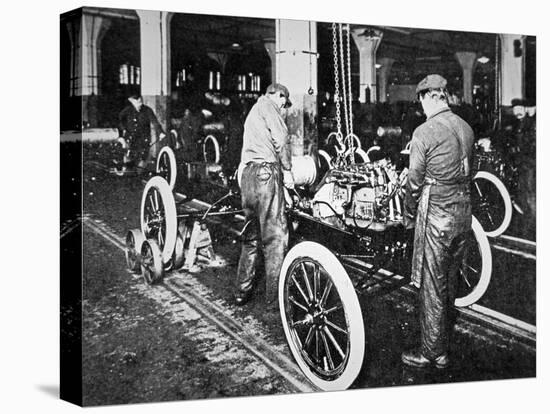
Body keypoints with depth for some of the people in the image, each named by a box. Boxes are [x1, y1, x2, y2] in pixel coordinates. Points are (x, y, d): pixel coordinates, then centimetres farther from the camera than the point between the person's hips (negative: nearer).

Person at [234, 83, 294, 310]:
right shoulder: (268, 106, 1)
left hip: (247, 173, 9)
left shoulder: (253, 112, 30)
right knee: (275, 235, -8)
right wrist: (287, 169, -5)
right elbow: (281, 138, -12)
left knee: (251, 235, 15)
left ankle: (242, 291, 17)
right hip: (265, 171, -9)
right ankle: (274, 298, -9)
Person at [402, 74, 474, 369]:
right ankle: (443, 347, 28)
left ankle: (432, 353, 10)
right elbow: (467, 171, 12)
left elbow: (415, 181, -10)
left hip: (436, 215, -7)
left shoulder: (424, 133, -14)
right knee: (449, 284, 16)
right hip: (463, 212, 7)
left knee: (432, 287, 2)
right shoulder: (466, 128, 6)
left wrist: (408, 216, 4)